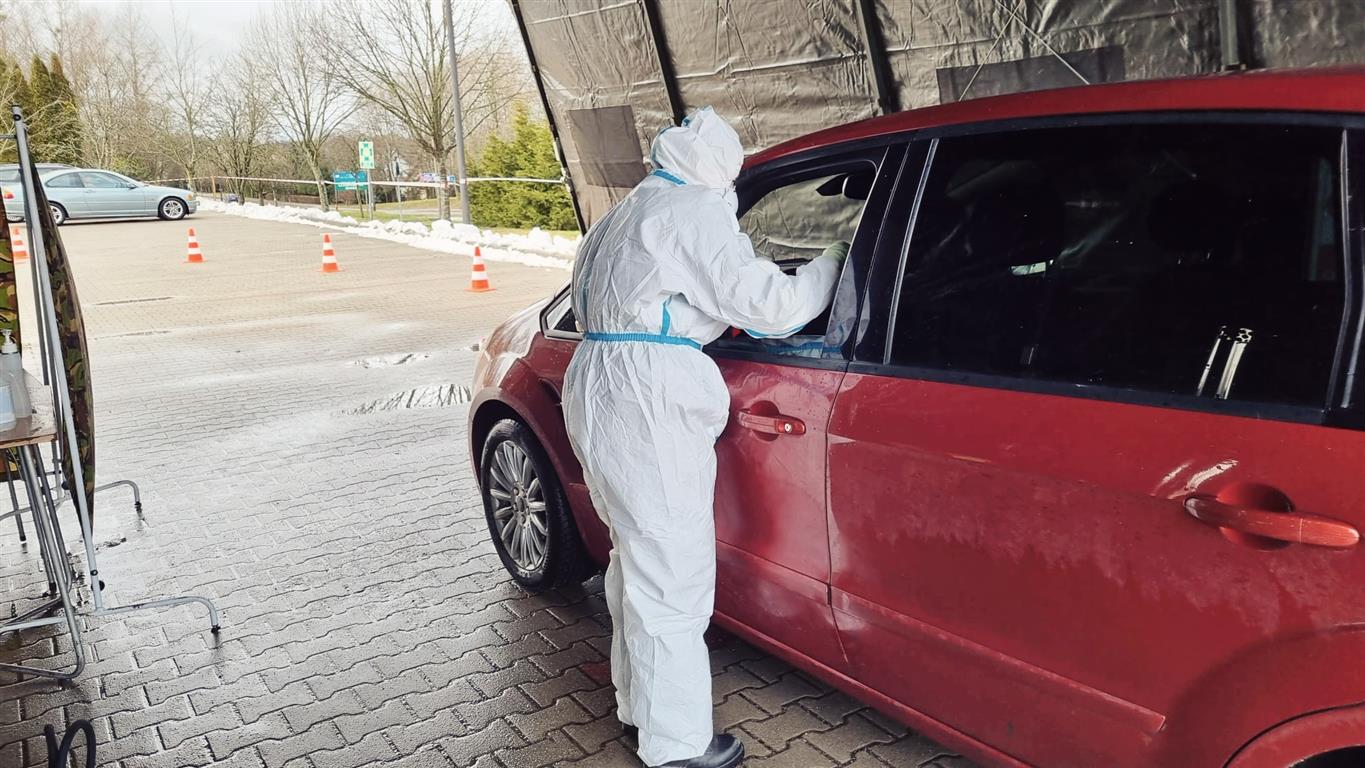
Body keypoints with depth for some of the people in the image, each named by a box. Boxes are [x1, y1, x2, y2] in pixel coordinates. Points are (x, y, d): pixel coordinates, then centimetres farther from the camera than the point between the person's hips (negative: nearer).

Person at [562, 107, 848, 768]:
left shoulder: (623, 214, 20)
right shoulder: (694, 211, -9)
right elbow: (770, 305, -13)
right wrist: (838, 260, 2)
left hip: (596, 391, 10)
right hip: (646, 407, -10)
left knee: (636, 562, 21)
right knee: (672, 579, -1)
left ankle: (638, 704, 36)